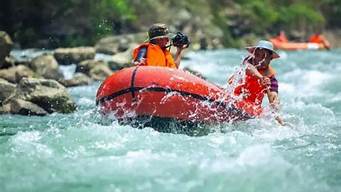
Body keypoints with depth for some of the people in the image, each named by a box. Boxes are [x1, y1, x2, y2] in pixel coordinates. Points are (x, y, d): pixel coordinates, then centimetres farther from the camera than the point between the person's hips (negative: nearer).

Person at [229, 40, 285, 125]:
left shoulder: (271, 77, -4)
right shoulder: (249, 61, 3)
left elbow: (274, 96, -16)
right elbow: (249, 67, -22)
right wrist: (261, 78, -43)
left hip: (252, 107, -1)